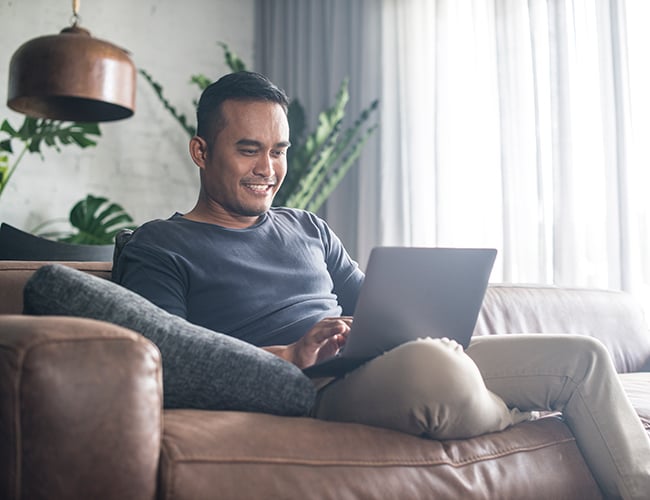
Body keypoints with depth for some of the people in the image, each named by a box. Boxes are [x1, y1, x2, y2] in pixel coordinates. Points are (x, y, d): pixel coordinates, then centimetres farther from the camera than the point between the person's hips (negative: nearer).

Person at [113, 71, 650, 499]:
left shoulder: (308, 228, 25)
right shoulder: (158, 248, 4)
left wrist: (415, 327, -3)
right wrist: (291, 355, -22)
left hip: (386, 362, 7)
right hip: (309, 389, -6)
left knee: (582, 356, -2)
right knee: (431, 365, -39)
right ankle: (512, 420, -7)